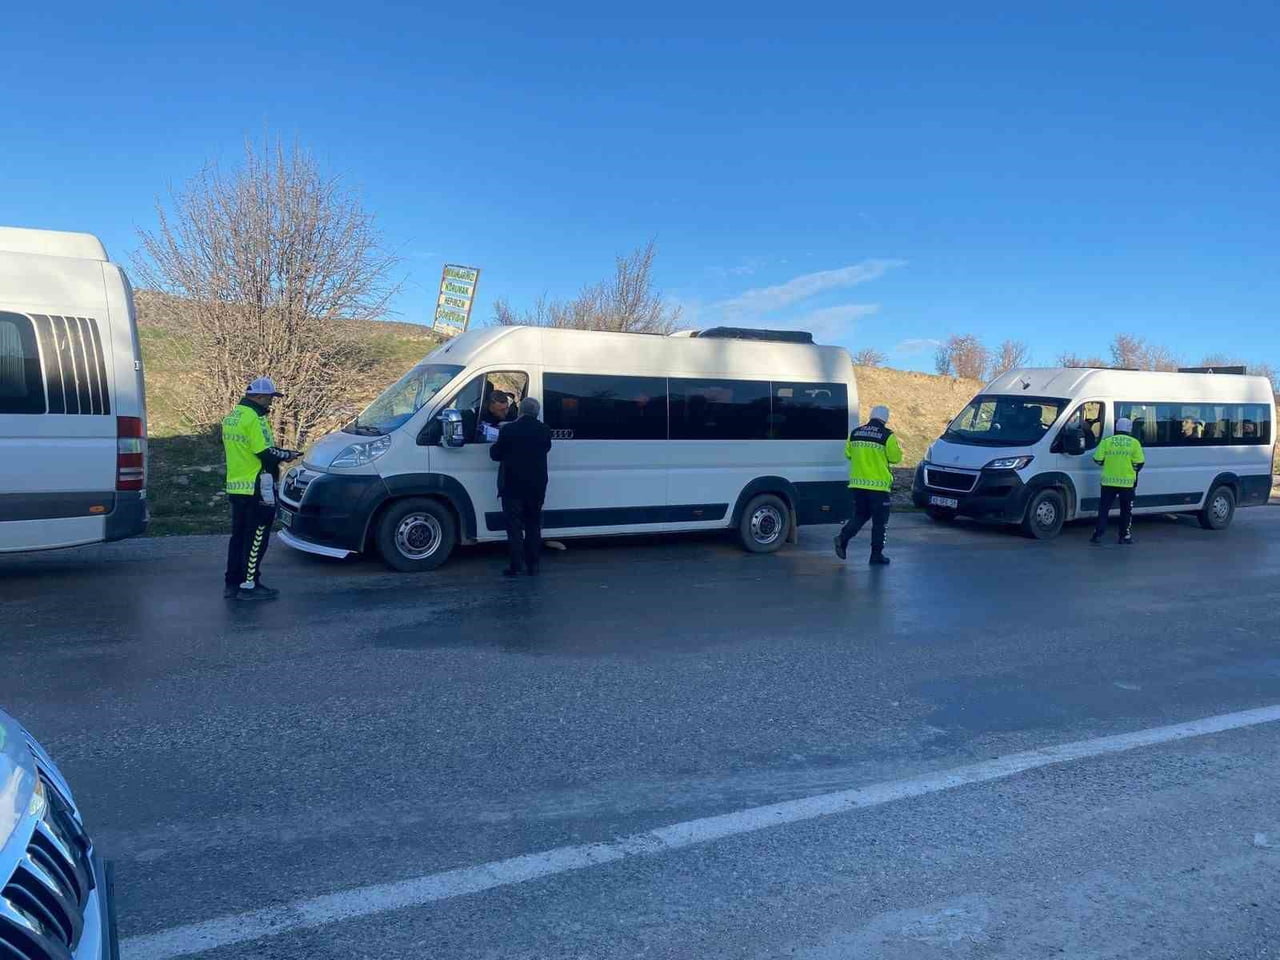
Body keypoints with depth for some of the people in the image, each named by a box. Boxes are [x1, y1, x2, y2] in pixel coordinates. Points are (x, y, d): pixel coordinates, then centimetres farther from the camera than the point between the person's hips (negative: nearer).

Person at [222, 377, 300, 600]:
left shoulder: (231, 417, 15)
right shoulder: (254, 419, -16)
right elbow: (267, 454, -20)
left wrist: (279, 452, 12)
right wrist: (287, 455, -3)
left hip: (235, 487, 9)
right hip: (256, 489, -9)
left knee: (239, 536, 15)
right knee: (256, 538, -2)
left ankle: (232, 583, 20)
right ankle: (249, 586, 1)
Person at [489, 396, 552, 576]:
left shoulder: (508, 430, -12)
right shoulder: (544, 431, -1)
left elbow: (496, 454, -4)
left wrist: (495, 445, 17)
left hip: (513, 487, -3)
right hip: (537, 487, 3)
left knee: (514, 527, 3)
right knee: (533, 527, 13)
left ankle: (516, 565, 0)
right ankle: (533, 565, 15)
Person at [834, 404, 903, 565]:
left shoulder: (855, 433, 5)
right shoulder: (887, 435, -10)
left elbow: (848, 454, 13)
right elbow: (895, 457, -6)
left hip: (858, 484, 5)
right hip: (878, 485, -5)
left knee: (860, 515, 18)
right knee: (880, 521, 6)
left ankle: (843, 537, -4)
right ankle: (877, 554, 8)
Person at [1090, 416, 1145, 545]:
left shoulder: (1107, 441, 0)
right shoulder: (1134, 443, -2)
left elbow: (1098, 460, -1)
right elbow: (1139, 463, -4)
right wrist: (1134, 472, 16)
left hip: (1108, 482, 1)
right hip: (1127, 482, -1)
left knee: (1103, 508, 8)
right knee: (1126, 511, 11)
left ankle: (1098, 535, 5)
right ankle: (1125, 536, 13)